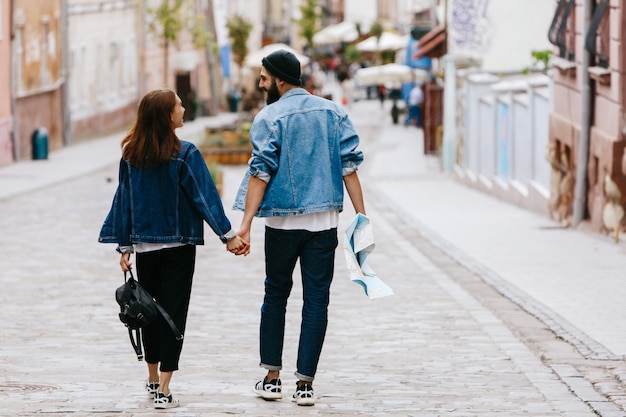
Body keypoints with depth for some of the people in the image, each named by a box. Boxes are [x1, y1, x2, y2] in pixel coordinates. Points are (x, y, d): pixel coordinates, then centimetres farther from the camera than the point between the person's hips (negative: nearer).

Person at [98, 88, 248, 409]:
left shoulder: (131, 155, 0)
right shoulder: (185, 154, -12)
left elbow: (124, 200, 4)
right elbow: (205, 197, -12)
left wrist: (125, 245, 10)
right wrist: (228, 235, -7)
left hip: (144, 246, 4)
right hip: (178, 247, -4)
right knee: (174, 312, 0)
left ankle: (153, 380, 28)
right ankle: (164, 391, -4)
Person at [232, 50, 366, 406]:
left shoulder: (270, 117, -6)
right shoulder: (333, 112, 5)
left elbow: (261, 173, -12)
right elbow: (349, 165, 2)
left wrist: (246, 224, -14)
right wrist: (361, 215, 3)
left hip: (283, 220, -2)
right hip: (325, 221, 2)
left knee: (276, 296, 13)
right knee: (317, 299, 3)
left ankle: (272, 377, 13)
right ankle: (305, 384, 1)